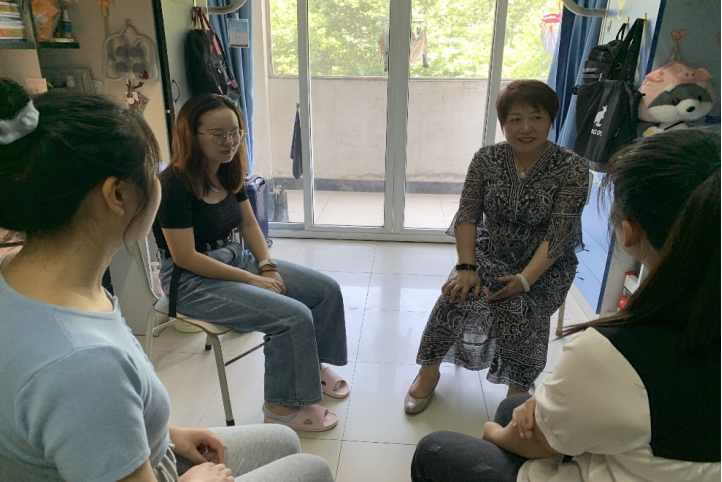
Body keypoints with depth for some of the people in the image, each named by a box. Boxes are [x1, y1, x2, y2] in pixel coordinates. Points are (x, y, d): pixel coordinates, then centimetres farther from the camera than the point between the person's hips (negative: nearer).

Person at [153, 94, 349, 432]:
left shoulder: (228, 172, 3)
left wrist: (268, 266, -5)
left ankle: (313, 365, 23)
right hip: (191, 281, -8)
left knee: (327, 290, 0)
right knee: (294, 316, -25)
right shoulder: (175, 184, -21)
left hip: (235, 258, 8)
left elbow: (249, 223, 11)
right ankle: (281, 405, -2)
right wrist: (252, 280, -20)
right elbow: (185, 257, -22)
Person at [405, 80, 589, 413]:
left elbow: (558, 234, -17)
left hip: (545, 266, -2)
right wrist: (467, 268, -21)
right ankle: (429, 369, -4)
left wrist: (525, 279, -29)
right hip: (490, 256, 2)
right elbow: (467, 214, -7)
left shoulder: (572, 169, -10)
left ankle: (517, 391, -12)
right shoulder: (487, 159, -1)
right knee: (457, 295, -25)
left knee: (519, 307, -31)